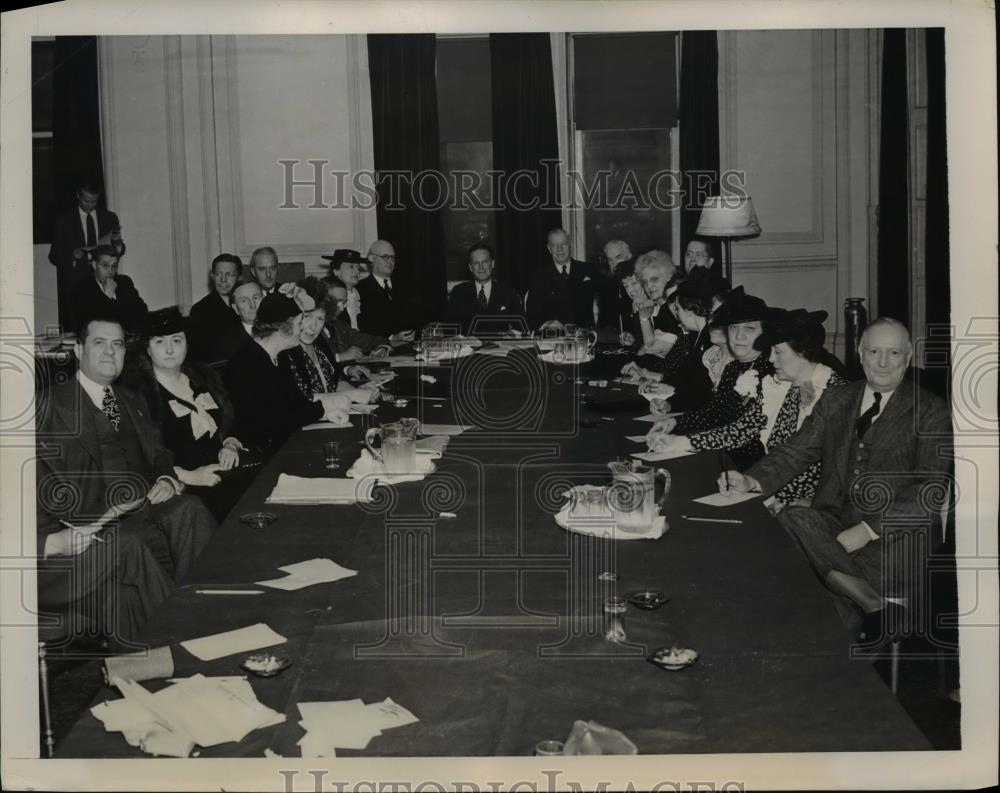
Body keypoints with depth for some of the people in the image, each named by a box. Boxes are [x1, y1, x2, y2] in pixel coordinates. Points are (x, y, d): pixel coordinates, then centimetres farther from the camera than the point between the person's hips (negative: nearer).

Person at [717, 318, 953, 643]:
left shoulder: (931, 412, 4)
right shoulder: (836, 401, 18)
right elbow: (797, 450, 13)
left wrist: (868, 530, -17)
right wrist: (751, 482, -9)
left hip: (894, 537, -5)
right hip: (832, 519, 5)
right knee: (791, 519, -31)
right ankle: (874, 603, -25)